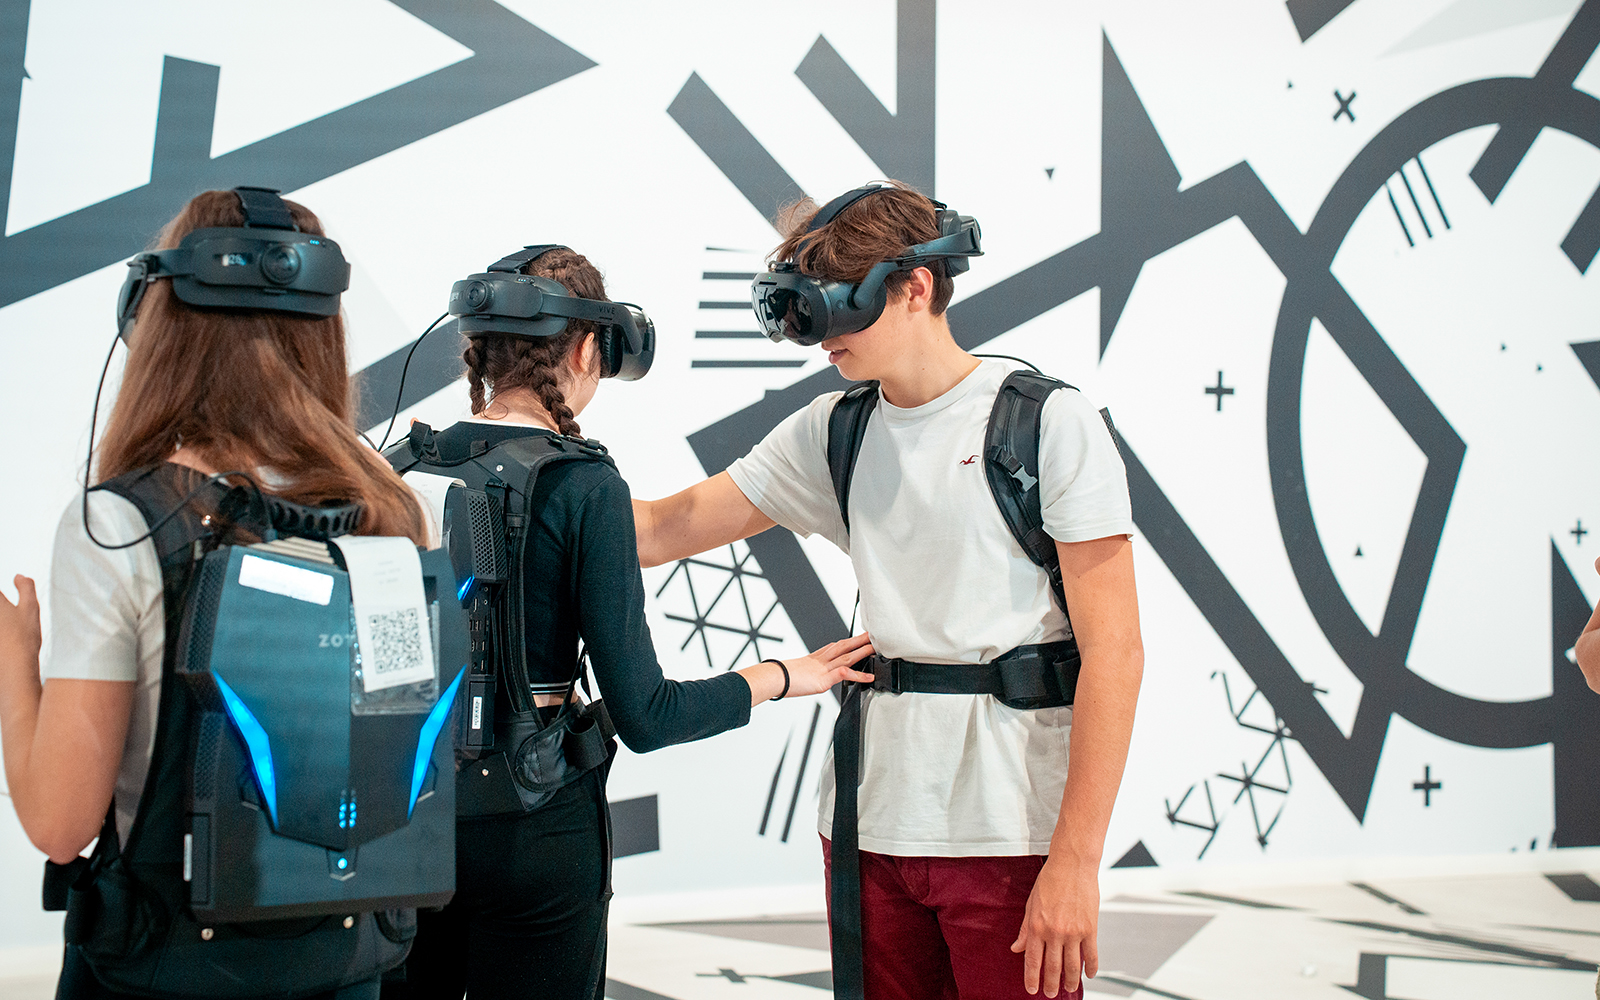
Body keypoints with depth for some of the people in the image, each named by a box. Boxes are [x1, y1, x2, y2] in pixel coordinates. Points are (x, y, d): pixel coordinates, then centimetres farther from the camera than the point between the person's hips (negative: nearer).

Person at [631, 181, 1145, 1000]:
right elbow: (661, 531, 10)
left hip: (1012, 834, -4)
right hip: (870, 824, 5)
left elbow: (1112, 651, -10)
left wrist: (1074, 861, -15)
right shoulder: (831, 435, 9)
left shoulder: (1051, 424, -6)